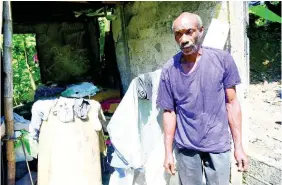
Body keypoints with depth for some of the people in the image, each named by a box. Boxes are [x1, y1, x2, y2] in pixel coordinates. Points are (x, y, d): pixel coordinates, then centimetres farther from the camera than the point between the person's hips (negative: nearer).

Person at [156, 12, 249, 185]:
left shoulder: (223, 59, -9)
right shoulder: (169, 70, -8)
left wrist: (239, 146, -4)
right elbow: (169, 112, -2)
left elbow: (232, 103, -4)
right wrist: (168, 152, 0)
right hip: (185, 147, 1)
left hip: (218, 144, 0)